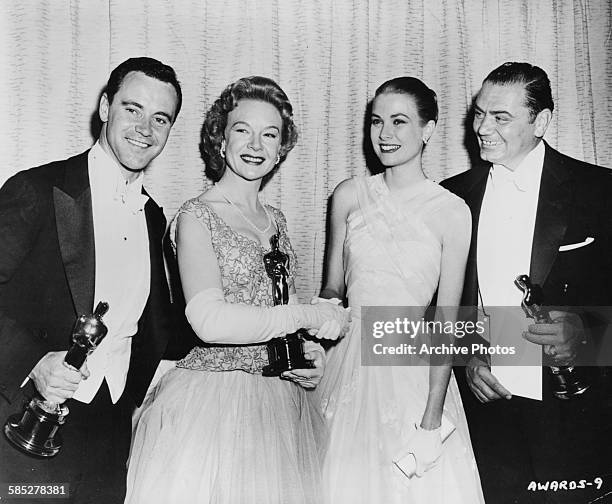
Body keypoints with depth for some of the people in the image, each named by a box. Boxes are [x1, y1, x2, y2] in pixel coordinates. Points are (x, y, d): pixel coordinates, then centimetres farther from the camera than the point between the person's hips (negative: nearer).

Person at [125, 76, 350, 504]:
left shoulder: (275, 219, 11)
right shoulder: (198, 216, -9)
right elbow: (210, 320, -22)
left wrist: (311, 350, -1)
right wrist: (312, 315, -16)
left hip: (282, 399, 6)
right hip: (215, 399, -6)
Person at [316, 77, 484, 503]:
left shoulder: (452, 212, -8)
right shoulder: (350, 195, 1)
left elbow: (446, 320, -9)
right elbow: (332, 287, 10)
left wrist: (431, 421, -12)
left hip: (416, 368, -2)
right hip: (350, 362, 2)